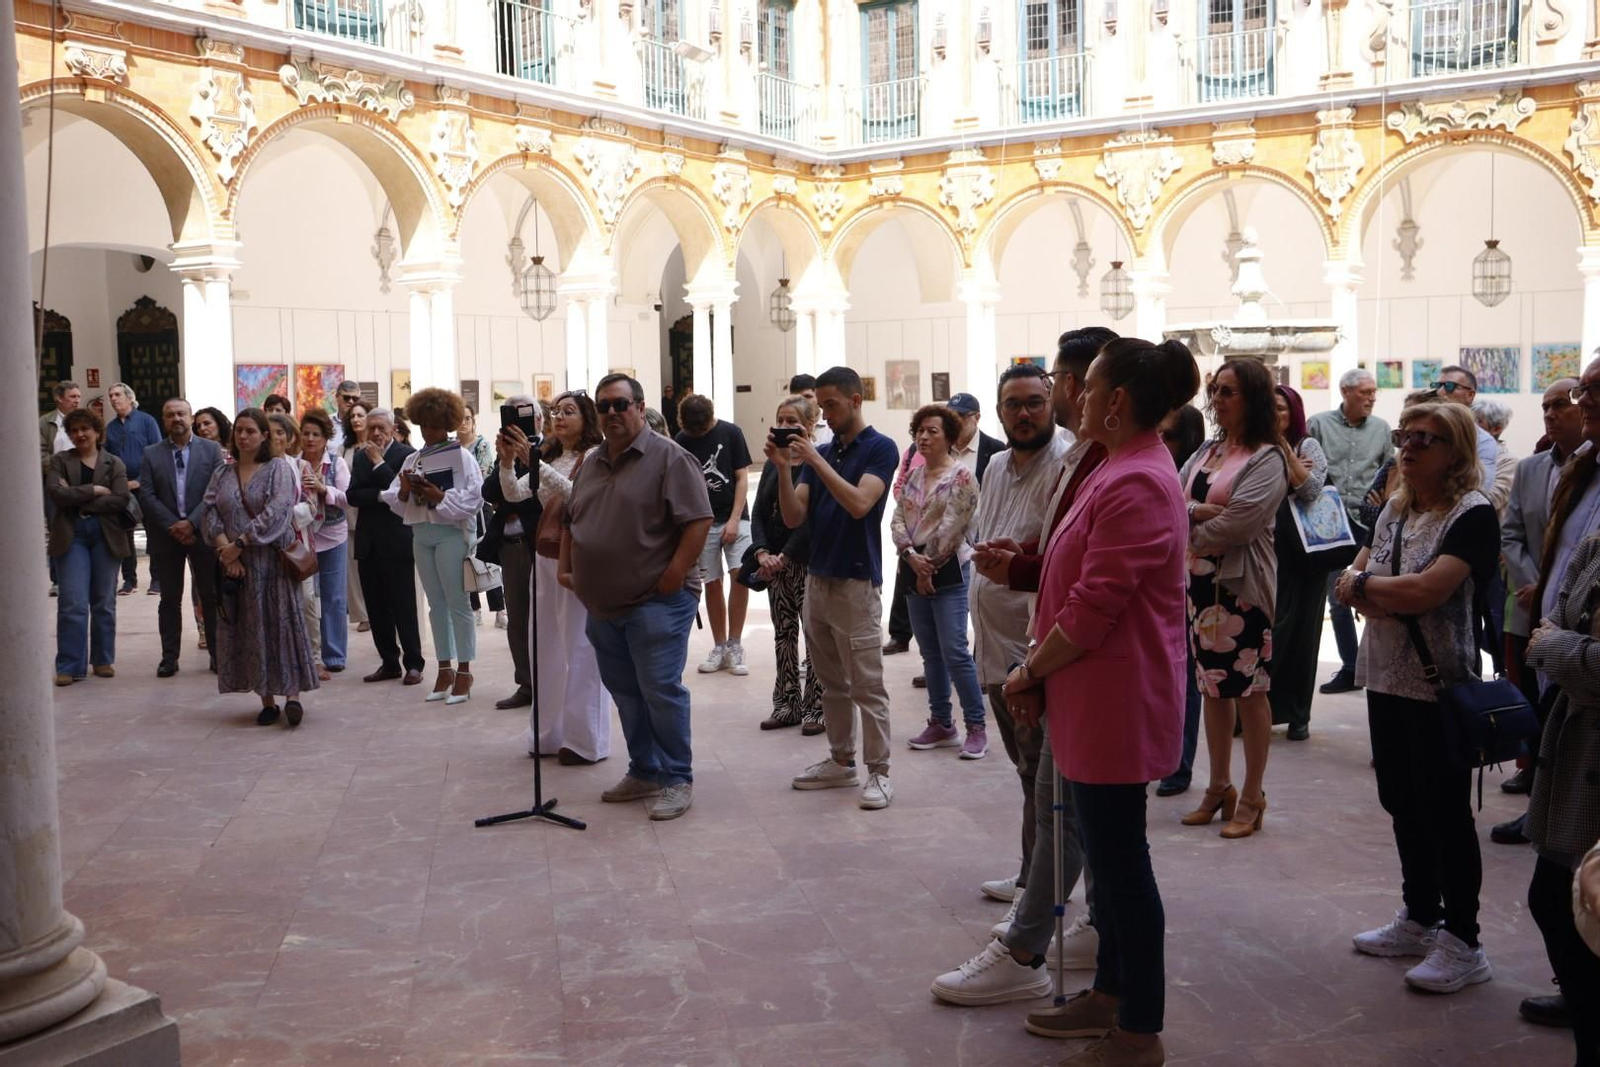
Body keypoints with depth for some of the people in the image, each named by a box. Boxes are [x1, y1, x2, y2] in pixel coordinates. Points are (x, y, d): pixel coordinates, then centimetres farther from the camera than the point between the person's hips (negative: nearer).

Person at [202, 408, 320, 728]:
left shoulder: (279, 467, -2)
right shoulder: (222, 473, 11)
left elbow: (276, 511, -14)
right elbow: (210, 515, 3)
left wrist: (240, 542, -16)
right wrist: (225, 549, -12)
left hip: (273, 560, -4)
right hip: (236, 565, 4)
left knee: (282, 623, -4)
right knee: (249, 629, 4)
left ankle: (292, 695, -1)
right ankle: (266, 699, 10)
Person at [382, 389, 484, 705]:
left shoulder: (461, 456, -3)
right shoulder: (413, 459, 13)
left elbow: (473, 498, -13)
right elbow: (396, 502, 10)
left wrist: (439, 497, -18)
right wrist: (405, 491, -10)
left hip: (452, 533, -6)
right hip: (421, 534, 6)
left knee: (457, 602, -3)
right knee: (436, 604, 10)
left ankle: (464, 670, 3)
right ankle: (445, 668, 17)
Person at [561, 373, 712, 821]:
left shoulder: (668, 458, -9)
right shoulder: (591, 464, 15)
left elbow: (698, 520, -15)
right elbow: (571, 522, 25)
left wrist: (673, 578, -18)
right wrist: (565, 567, 14)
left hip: (655, 602, -7)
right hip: (603, 606, 8)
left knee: (660, 692, -6)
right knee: (626, 694, 13)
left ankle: (677, 779, 6)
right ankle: (645, 772, 25)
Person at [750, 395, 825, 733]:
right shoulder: (772, 465, 12)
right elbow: (758, 513, 9)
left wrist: (785, 556, -17)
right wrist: (762, 553, -7)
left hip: (808, 562, -7)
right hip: (774, 562, 7)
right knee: (783, 634, 11)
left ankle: (816, 708, 5)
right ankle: (787, 704, 19)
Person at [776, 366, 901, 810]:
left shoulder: (880, 448, -7)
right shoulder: (821, 452, 12)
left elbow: (860, 503, -23)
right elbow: (793, 516, 4)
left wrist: (815, 461, -23)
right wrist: (783, 468, -10)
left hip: (856, 582, -7)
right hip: (817, 579, 7)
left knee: (866, 685, -4)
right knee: (832, 684, 14)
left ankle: (878, 771, 3)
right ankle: (841, 761, 23)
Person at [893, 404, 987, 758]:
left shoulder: (961, 476, -7)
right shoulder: (913, 475, 13)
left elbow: (951, 527, -13)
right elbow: (898, 519, 5)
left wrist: (929, 566, -9)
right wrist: (912, 556, -11)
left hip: (948, 572, -7)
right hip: (915, 571, 7)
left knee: (954, 652, -10)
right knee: (930, 653, 11)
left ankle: (976, 728, -1)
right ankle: (941, 725, 19)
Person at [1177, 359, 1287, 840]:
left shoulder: (1267, 459, -10)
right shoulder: (1207, 451, 11)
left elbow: (1237, 524, -20)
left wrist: (1190, 521, -6)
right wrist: (1203, 512, -15)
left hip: (1242, 584, -7)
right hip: (1199, 580, 7)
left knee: (1249, 690, 2)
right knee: (1212, 686, 13)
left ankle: (1252, 797, 13)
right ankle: (1219, 787, 25)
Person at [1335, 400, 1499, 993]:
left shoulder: (1472, 515, -13)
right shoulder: (1396, 508, 11)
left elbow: (1427, 590, -25)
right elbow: (1348, 583, 9)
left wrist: (1364, 582, -9)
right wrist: (1391, 598, -11)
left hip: (1439, 686, -8)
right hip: (1386, 678, 8)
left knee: (1444, 812, 1)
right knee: (1402, 803, 16)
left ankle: (1463, 942, 13)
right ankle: (1419, 919, 31)